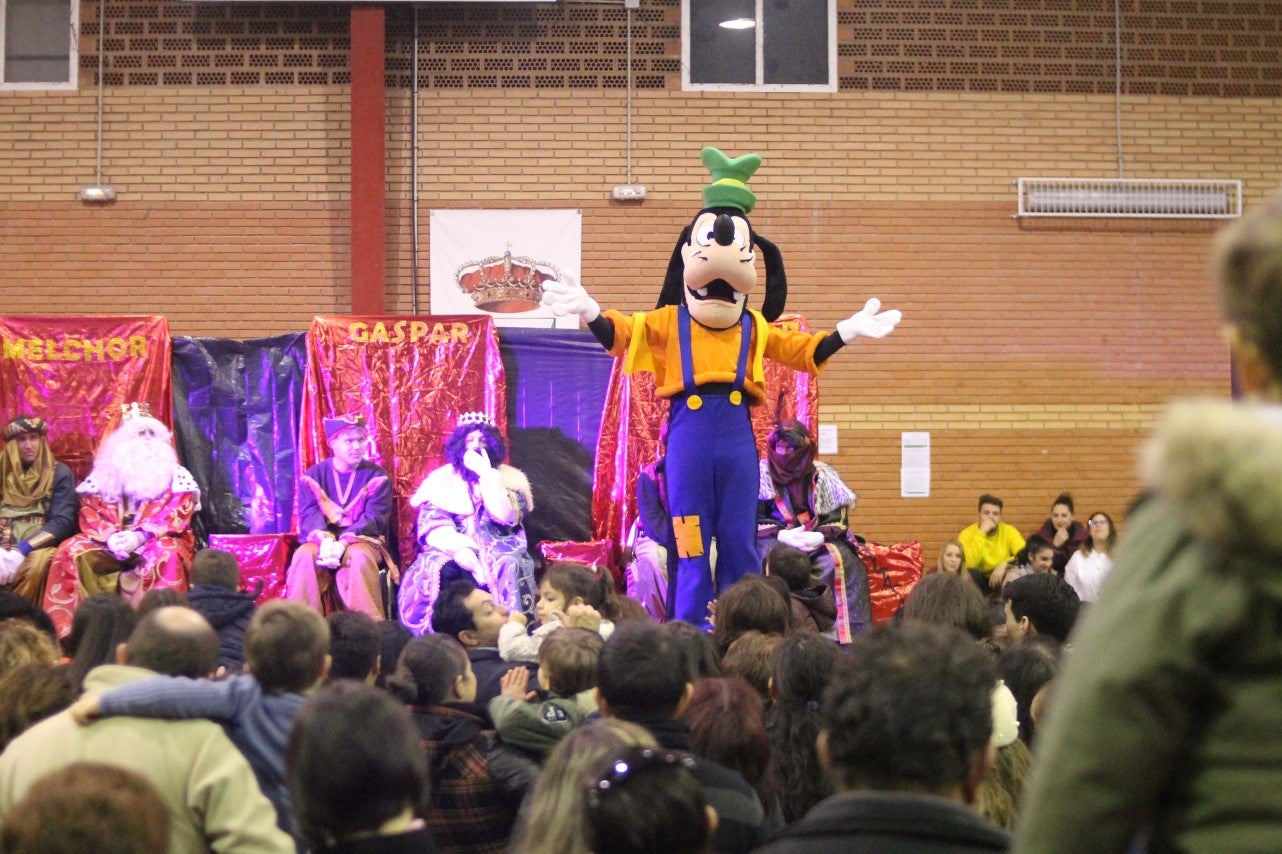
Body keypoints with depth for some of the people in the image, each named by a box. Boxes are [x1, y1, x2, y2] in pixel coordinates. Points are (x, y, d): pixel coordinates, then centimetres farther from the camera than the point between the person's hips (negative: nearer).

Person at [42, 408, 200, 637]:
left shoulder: (175, 475, 6)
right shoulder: (104, 473, 12)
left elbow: (176, 517, -7)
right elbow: (90, 513, 3)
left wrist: (140, 536, -22)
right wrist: (110, 536, -18)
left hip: (157, 541, -3)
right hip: (111, 542, 3)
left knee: (166, 554, -37)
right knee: (71, 549, -21)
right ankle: (67, 627, -22)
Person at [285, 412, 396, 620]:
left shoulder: (377, 477, 3)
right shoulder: (313, 477, 8)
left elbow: (373, 519, -9)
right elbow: (309, 514, -6)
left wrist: (344, 542, -27)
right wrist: (325, 540, -29)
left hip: (362, 541, -1)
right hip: (323, 540, 2)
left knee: (359, 557, -37)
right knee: (304, 555, -32)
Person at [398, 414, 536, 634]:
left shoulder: (510, 478, 5)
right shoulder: (442, 478, 6)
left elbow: (506, 517, -12)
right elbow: (431, 526, -4)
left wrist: (486, 475, -14)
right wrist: (460, 550, -22)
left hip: (498, 549, 0)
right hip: (453, 549, 0)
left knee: (510, 568, -35)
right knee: (428, 568, -32)